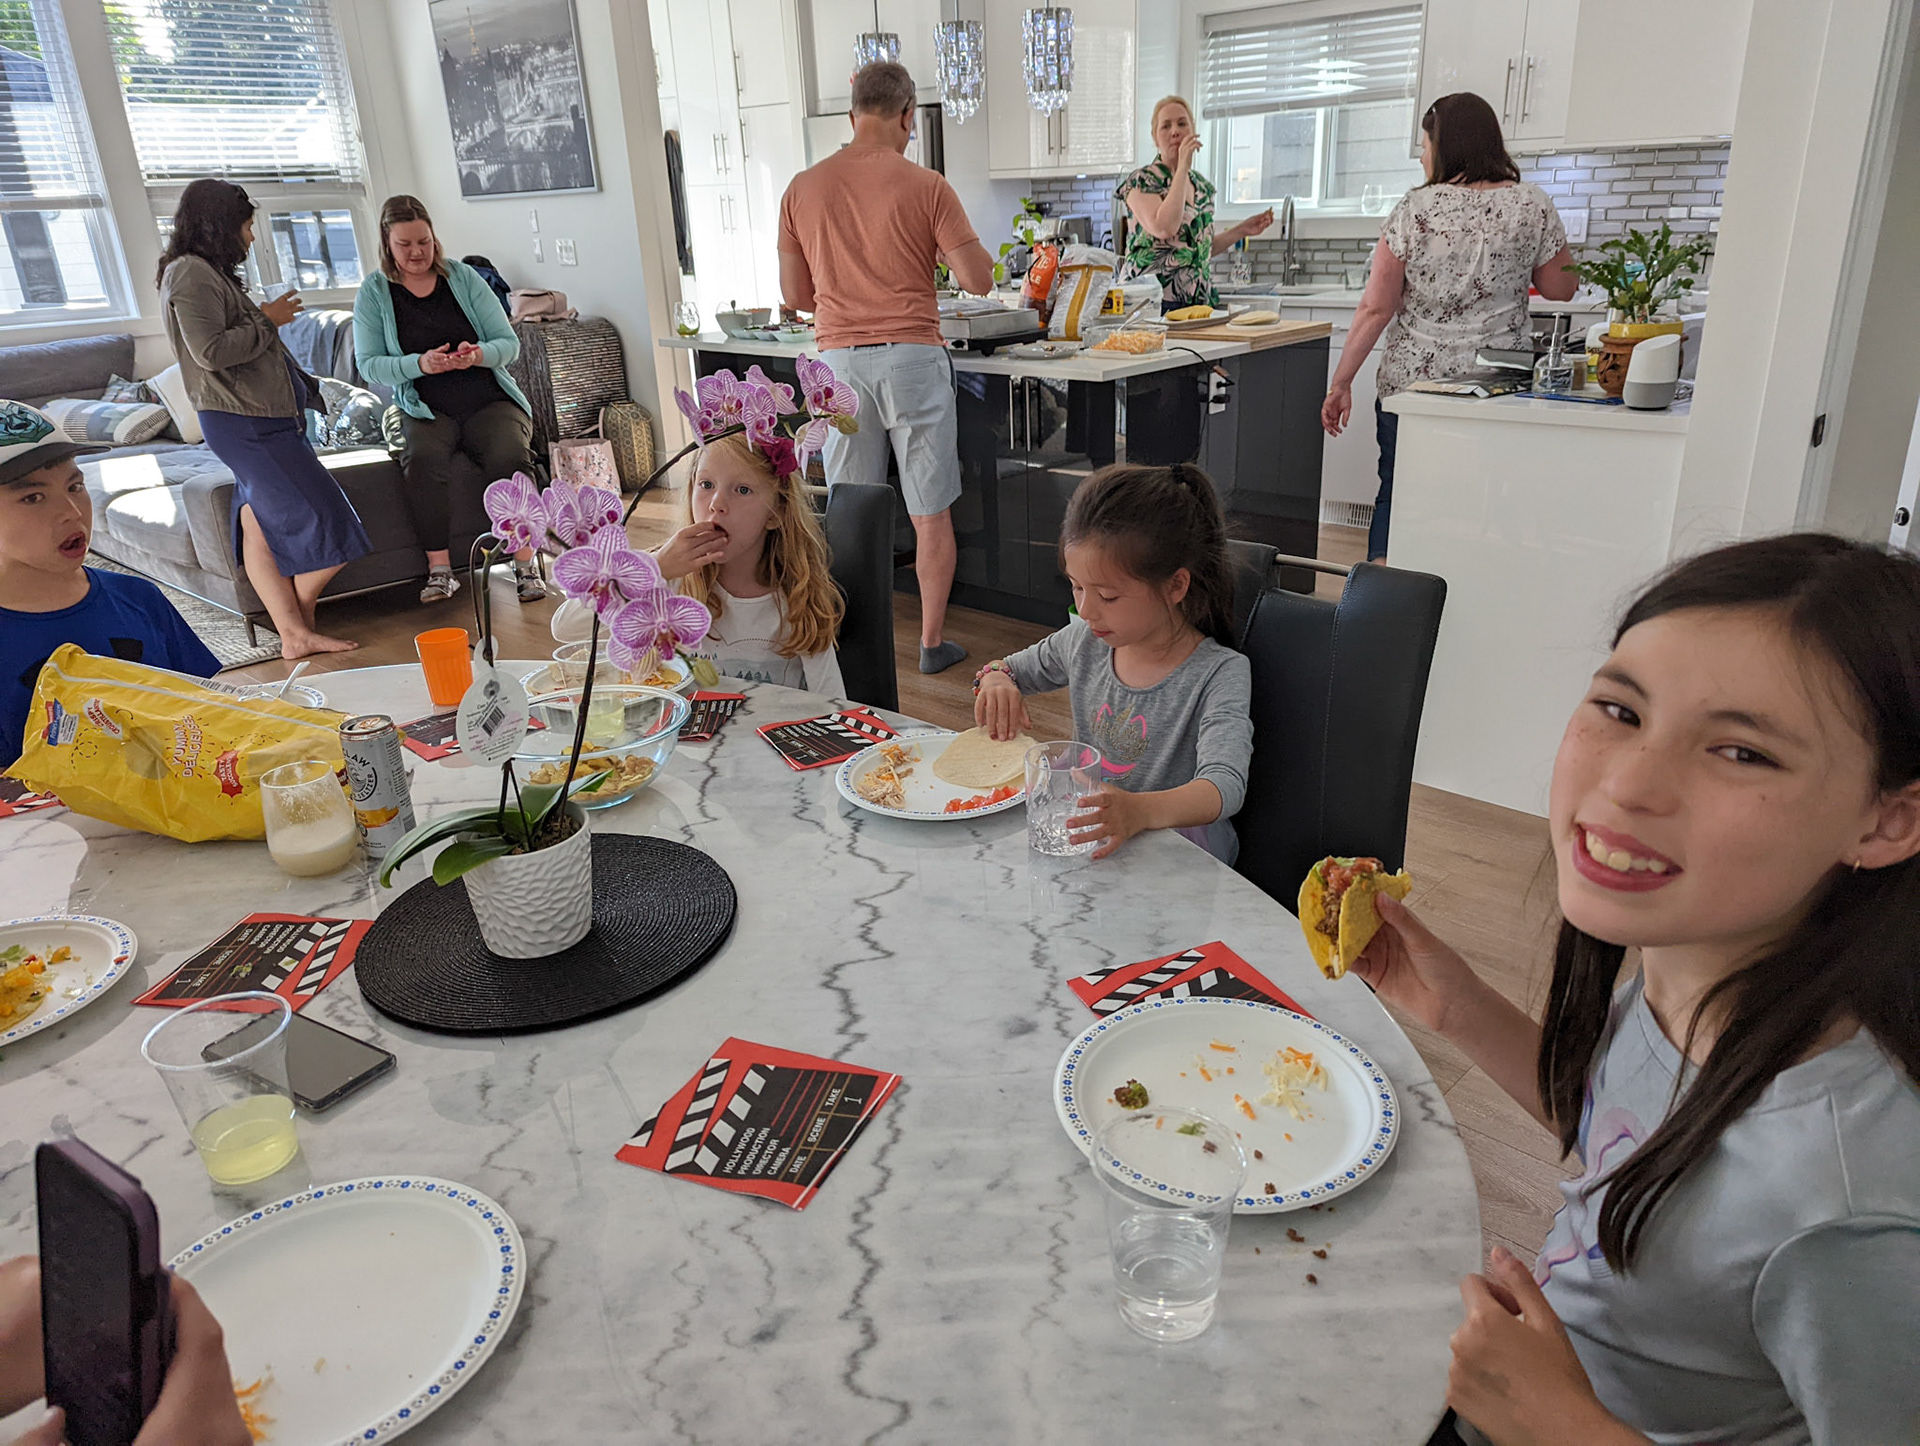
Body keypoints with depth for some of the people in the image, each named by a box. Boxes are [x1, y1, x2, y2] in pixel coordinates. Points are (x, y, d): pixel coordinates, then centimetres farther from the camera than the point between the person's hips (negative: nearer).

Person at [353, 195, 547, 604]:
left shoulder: (463, 277, 6)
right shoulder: (374, 292, 5)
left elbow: (509, 343, 2)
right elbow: (369, 365, -2)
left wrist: (480, 354, -21)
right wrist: (420, 364, -21)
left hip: (490, 401, 0)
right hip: (426, 409, 0)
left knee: (509, 455, -32)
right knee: (423, 459, -33)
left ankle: (526, 563, -23)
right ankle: (439, 569, -26)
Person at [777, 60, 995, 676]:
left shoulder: (802, 190, 5)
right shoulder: (925, 186, -4)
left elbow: (795, 294, 11)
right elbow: (979, 279, -4)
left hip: (839, 359, 3)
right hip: (912, 356, -3)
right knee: (930, 513, 7)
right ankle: (932, 642, 13)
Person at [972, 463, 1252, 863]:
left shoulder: (1221, 674, -15)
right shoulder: (1085, 641, 3)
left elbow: (1225, 787, -31)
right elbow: (1014, 669, 23)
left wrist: (1140, 811, -51)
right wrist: (995, 679, -3)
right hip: (1085, 837, 4)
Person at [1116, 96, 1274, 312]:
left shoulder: (1203, 186, 16)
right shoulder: (1141, 182, -3)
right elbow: (1164, 229, -23)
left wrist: (1242, 230, 14)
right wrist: (1183, 167, -16)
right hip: (1153, 300, -6)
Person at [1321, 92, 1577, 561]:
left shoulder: (1415, 208, -5)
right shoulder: (1534, 206, 1)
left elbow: (1376, 308, -7)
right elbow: (1561, 288, 11)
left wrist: (1341, 382, -1)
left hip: (1410, 380, -1)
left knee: (1395, 501, 10)